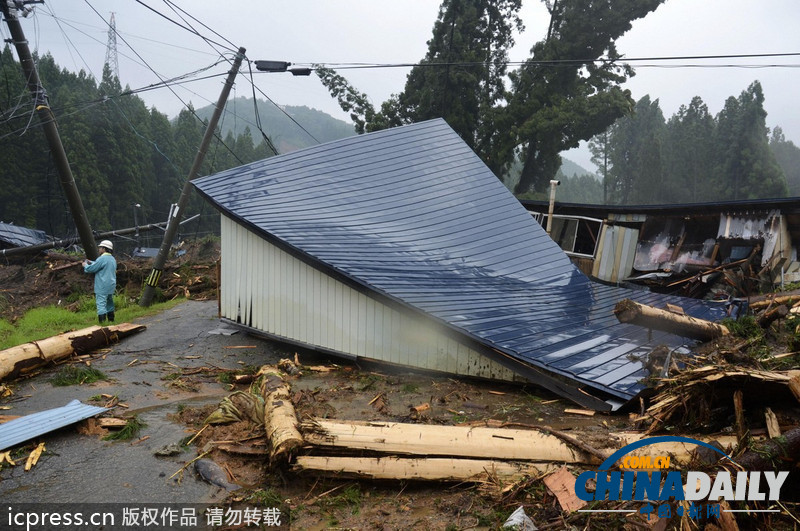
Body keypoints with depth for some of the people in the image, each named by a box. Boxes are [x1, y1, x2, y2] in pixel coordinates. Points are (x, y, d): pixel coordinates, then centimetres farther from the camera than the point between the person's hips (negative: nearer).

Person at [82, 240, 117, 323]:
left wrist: (85, 265, 8)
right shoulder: (113, 259, 14)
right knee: (110, 303, 18)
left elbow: (91, 269, -11)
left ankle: (102, 322, -16)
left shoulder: (102, 259, -15)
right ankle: (111, 320, 26)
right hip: (111, 286, 9)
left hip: (102, 287, -9)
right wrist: (91, 262, 21)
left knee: (101, 304, -10)